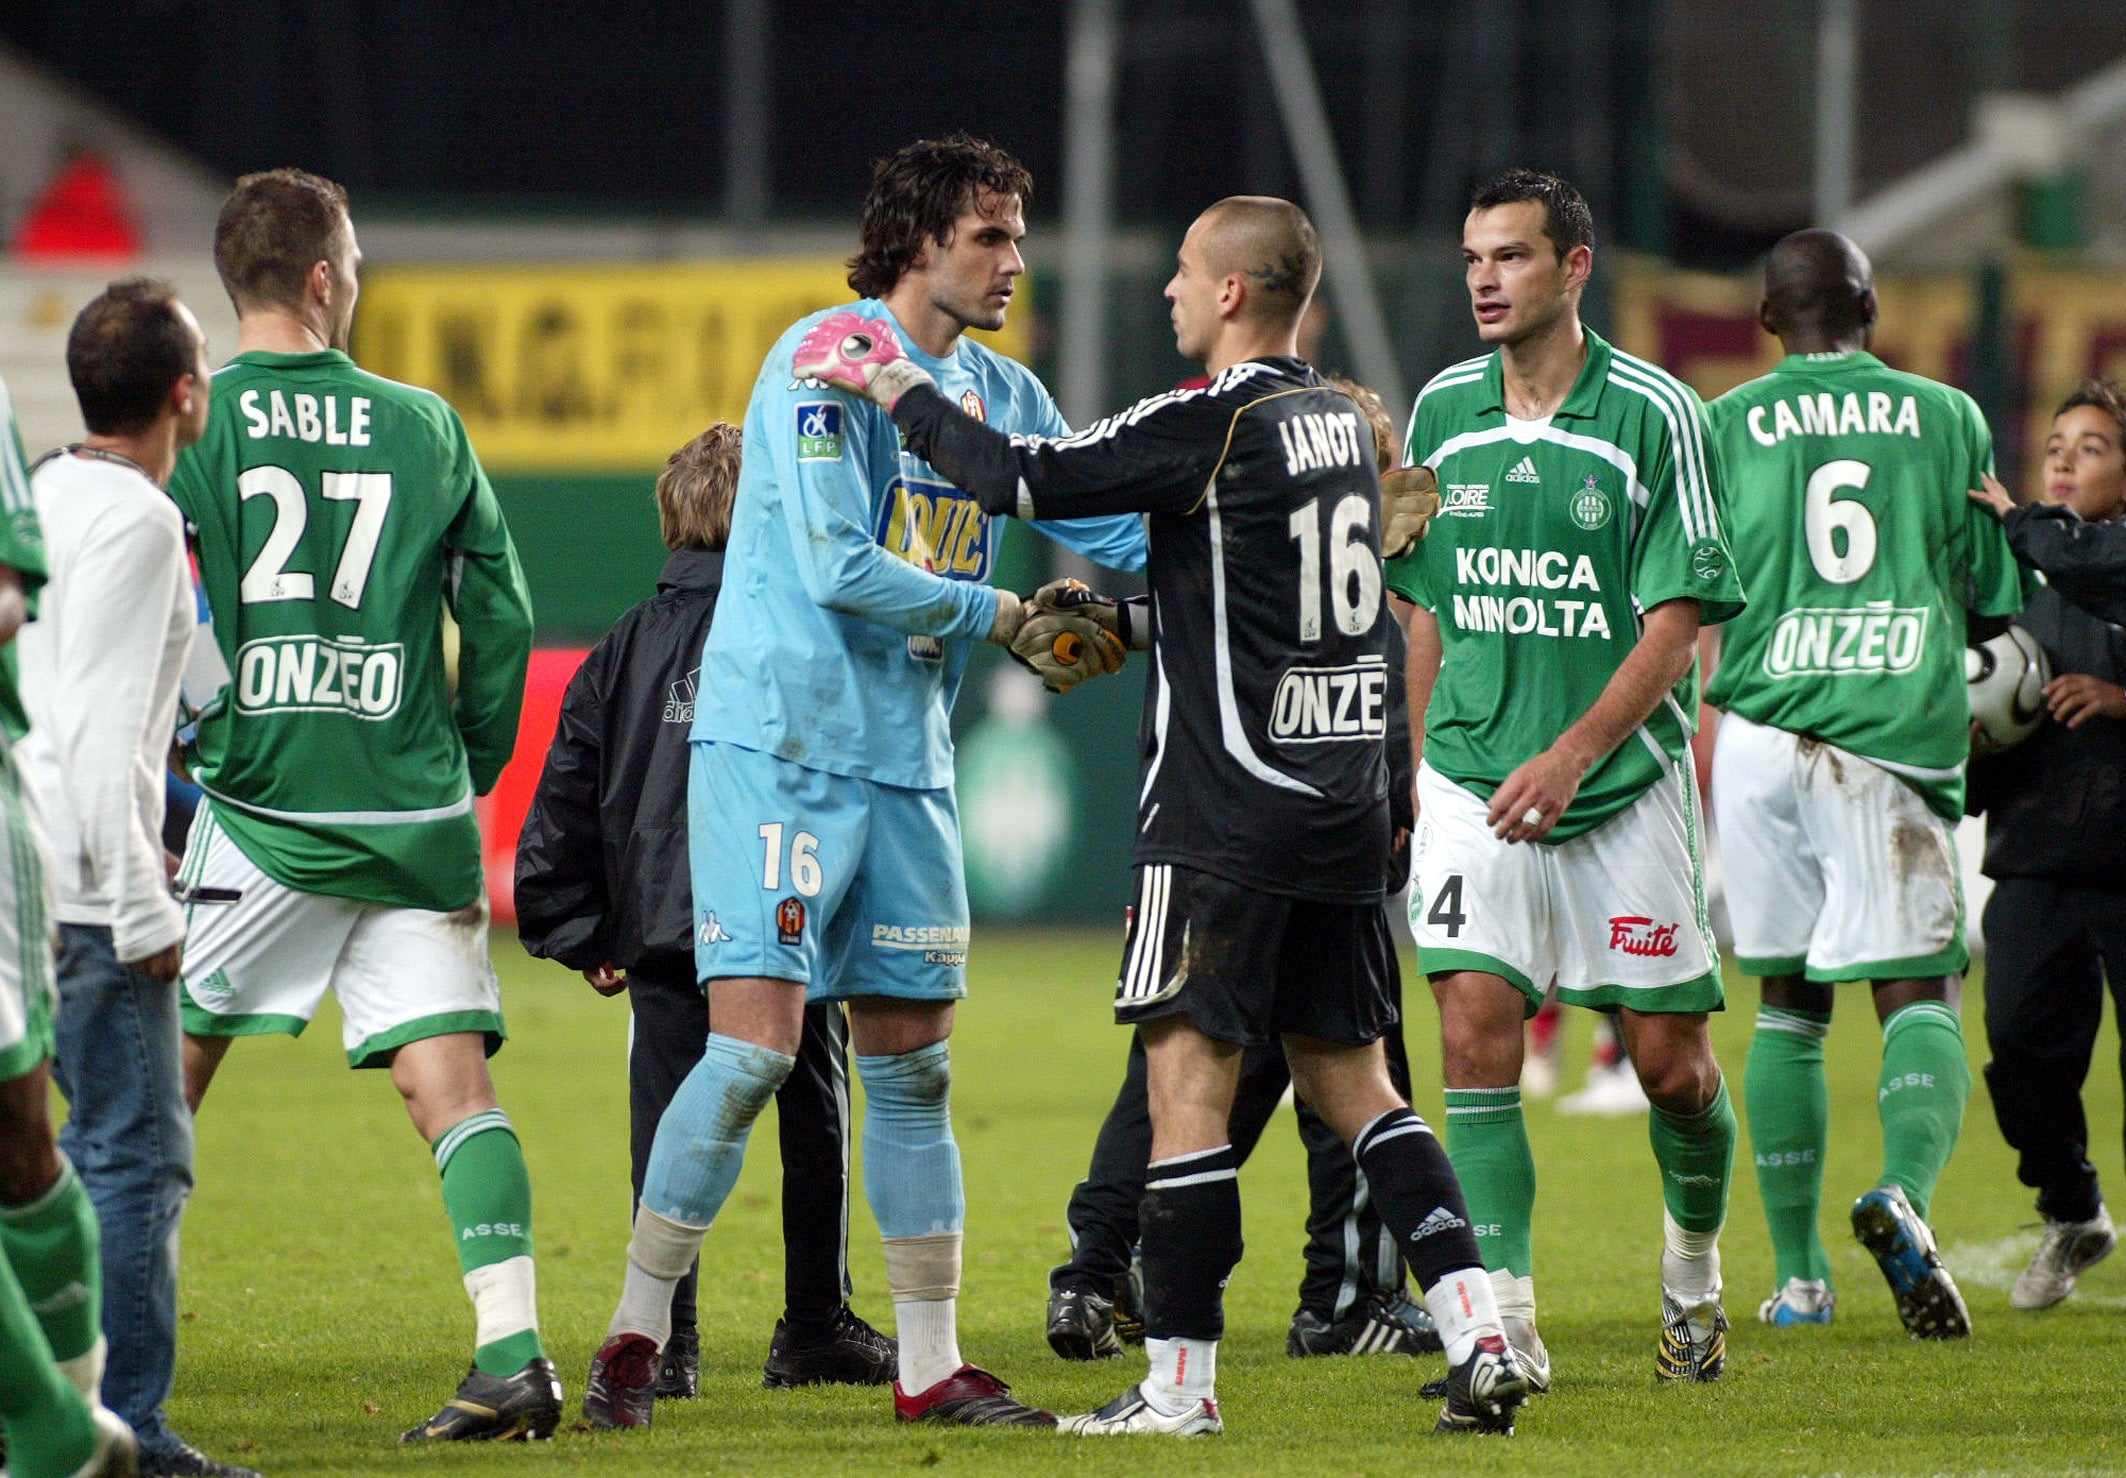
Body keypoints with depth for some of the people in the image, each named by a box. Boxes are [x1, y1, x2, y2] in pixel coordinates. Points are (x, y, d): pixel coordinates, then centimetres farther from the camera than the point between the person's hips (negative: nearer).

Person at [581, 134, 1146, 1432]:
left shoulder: (1003, 395, 11)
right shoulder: (824, 363, -12)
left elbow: (1116, 530, 18)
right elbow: (839, 569, -19)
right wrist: (998, 616, -10)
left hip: (907, 762, 7)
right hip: (779, 744, -7)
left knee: (914, 1064, 8)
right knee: (757, 1043, -13)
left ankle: (930, 1363, 13)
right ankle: (635, 1337, -4)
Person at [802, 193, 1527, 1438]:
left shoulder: (1215, 425, -13)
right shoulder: (1342, 425, 12)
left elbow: (1021, 479, -12)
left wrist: (894, 389, 1)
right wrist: (1123, 621, 27)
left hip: (1230, 811, -8)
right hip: (1347, 799, 8)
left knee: (1191, 1079, -3)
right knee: (1348, 1077, 13)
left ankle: (1181, 1382, -3)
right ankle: (1480, 1336, 3)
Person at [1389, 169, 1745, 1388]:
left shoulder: (1653, 413, -8)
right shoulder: (1444, 412, 5)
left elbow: (1677, 625, -11)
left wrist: (1573, 755, -21)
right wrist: (1420, 768, 14)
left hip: (1627, 780, -3)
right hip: (1475, 781, 3)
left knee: (1671, 1058, 2)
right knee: (1475, 1031, -12)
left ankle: (1695, 1275, 30)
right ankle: (1506, 1321, -11)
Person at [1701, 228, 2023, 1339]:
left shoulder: (1722, 427, 8)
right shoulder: (1946, 419, 9)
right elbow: (1992, 595, 14)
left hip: (1761, 730, 1)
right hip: (1897, 735, -1)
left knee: (1787, 1003, 11)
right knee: (1918, 992, -1)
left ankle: (1797, 1274, 12)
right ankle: (1907, 1190, -30)